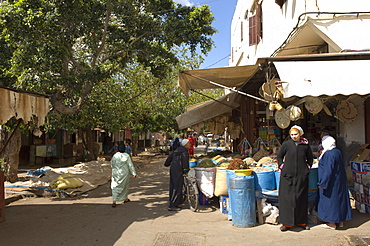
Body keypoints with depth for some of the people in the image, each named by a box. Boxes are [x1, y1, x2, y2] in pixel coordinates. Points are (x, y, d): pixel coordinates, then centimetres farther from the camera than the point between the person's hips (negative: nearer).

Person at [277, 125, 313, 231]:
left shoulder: (305, 145, 4)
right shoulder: (286, 144, 0)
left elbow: (310, 158, 19)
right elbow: (279, 156, 10)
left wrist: (308, 167, 8)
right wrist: (281, 166, 1)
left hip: (301, 176, 1)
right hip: (288, 175, -1)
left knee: (301, 198, 8)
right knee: (287, 198, -1)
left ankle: (301, 221, 23)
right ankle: (286, 223, 8)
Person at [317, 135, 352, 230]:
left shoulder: (329, 154, -22)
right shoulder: (338, 152, 6)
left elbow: (328, 170, -24)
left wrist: (322, 183, -19)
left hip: (331, 182, -9)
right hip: (339, 182, 9)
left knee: (330, 200, 1)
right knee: (339, 199, 16)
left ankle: (332, 223, 9)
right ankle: (340, 221, 26)